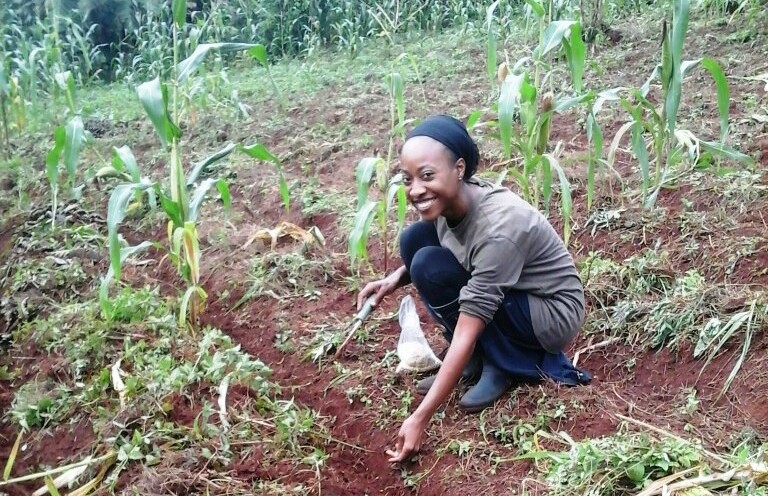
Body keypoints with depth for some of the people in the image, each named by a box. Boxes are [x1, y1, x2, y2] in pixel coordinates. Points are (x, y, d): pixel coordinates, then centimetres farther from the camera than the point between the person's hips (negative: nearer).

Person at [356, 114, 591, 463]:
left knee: (433, 268, -24)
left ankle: (507, 366, -7)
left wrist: (420, 418, -33)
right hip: (504, 297, 8)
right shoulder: (449, 201, -11)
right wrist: (396, 279, -9)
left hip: (553, 314, -8)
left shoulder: (499, 227, -33)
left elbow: (467, 331, -34)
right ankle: (475, 362, 2)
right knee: (414, 239, -6)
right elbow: (421, 251, 13)